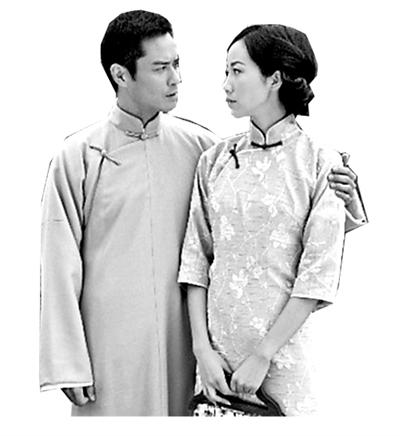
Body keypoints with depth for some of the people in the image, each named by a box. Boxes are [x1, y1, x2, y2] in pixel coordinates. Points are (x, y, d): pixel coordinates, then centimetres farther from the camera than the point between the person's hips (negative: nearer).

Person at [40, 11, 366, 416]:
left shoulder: (197, 145, 2)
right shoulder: (78, 157, -6)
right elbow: (61, 267, -5)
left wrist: (339, 199, -8)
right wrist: (68, 364, -6)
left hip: (183, 336, 3)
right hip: (111, 346, -3)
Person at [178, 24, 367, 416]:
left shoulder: (320, 164, -6)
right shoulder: (215, 160, 5)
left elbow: (318, 277, -9)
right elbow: (196, 257, 3)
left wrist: (262, 354, -12)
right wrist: (202, 347, -6)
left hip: (283, 346, -3)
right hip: (217, 344, 3)